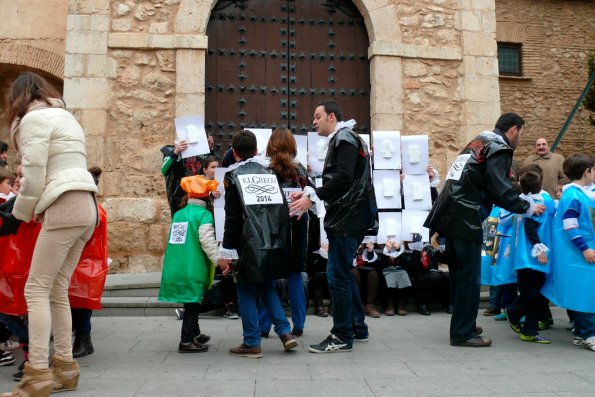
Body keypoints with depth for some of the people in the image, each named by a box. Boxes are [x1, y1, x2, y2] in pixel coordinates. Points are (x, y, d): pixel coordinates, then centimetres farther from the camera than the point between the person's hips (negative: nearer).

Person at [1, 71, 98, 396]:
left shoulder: (34, 117, 0)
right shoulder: (65, 117, 27)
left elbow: (34, 176, -9)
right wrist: (26, 211, 25)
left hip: (64, 208, -9)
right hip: (84, 207, 9)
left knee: (36, 289, -6)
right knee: (57, 291, 10)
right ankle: (64, 367, 13)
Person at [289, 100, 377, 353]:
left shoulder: (344, 138, -9)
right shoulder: (341, 140, 21)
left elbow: (343, 178, -22)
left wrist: (313, 197, -23)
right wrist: (309, 193, 6)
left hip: (348, 217, -10)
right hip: (347, 216, 10)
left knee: (337, 275, -6)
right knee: (343, 272, 16)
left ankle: (342, 337, 3)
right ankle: (357, 328, 26)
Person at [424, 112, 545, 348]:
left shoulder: (479, 143, 22)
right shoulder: (499, 150, -6)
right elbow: (501, 190, -15)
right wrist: (528, 208, -1)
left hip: (451, 215, 9)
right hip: (465, 219, -9)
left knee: (459, 275, 17)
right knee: (469, 277, -2)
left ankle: (463, 324, 29)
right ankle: (463, 333, 5)